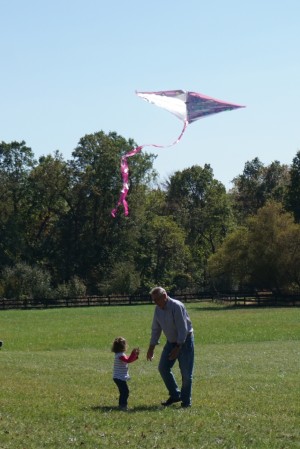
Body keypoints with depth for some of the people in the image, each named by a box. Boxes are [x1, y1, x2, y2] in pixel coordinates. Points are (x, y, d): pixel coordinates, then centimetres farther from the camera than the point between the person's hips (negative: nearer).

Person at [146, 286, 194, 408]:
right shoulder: (158, 309, -1)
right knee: (163, 367, 1)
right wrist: (151, 348, 6)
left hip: (184, 341, -7)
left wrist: (177, 348, -27)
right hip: (171, 341, 7)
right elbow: (156, 329, 8)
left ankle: (186, 400, 6)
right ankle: (175, 395, 13)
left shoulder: (177, 307, -24)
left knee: (186, 372, -6)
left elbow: (183, 329, -25)